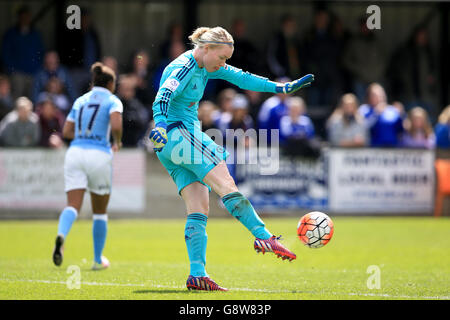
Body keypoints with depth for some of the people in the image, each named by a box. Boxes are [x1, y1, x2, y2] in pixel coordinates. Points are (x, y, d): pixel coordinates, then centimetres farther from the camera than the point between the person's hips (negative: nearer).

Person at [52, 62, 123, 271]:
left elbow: (67, 131, 17)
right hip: (99, 155, -3)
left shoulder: (80, 101, 17)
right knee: (100, 211, 14)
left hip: (75, 152, 3)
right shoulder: (113, 101, 2)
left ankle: (61, 235, -41)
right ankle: (98, 260, 22)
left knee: (73, 206, -8)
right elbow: (116, 126, -16)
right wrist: (117, 143, 4)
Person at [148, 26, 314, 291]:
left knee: (199, 208, 0)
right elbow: (162, 99, -27)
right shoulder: (183, 68, -13)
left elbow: (241, 78, 19)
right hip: (177, 133, -10)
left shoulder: (206, 68, 15)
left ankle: (197, 274, -7)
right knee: (226, 184, -16)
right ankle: (264, 237, -20)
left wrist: (281, 88, 16)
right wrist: (160, 126, -45)